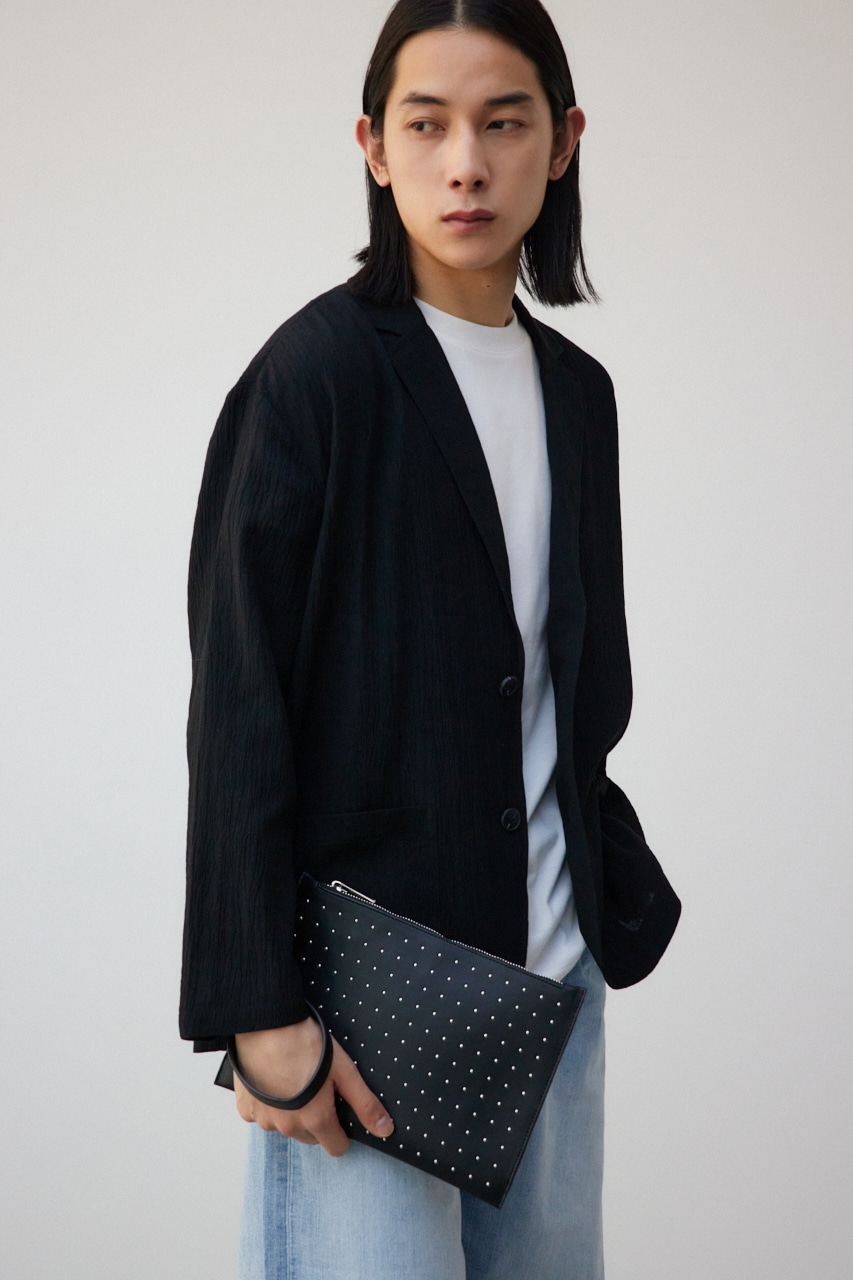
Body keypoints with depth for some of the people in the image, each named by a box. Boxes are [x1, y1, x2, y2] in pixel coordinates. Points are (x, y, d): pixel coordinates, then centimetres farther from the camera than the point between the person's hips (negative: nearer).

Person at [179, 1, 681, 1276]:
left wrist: (616, 895, 12)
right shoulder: (319, 371, -8)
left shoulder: (578, 391, 11)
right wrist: (259, 1004, -15)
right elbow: (239, 706, -11)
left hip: (554, 967, 6)